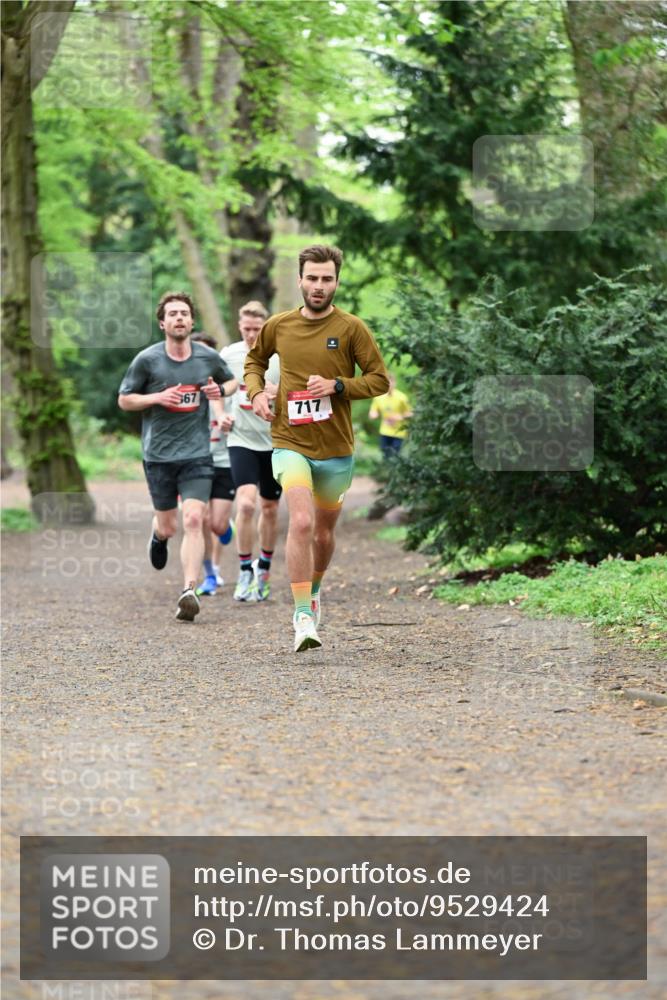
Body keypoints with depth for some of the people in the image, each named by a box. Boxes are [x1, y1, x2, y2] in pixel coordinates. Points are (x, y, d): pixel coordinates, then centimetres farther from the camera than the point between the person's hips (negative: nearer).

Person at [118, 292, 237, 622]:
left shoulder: (209, 357, 2)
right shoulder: (147, 359, -5)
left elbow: (231, 381, 21)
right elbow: (124, 399, 4)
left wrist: (220, 391, -3)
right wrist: (158, 397, -14)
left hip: (197, 454, 0)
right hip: (159, 454, 0)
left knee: (193, 520, -16)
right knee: (169, 527, 9)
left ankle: (189, 592, -17)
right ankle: (158, 533, 48)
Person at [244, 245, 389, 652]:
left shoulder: (351, 328, -4)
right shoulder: (279, 326, 2)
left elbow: (381, 379, -2)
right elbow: (255, 359, 22)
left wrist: (337, 386, -16)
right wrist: (257, 391, 2)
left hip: (336, 449, 1)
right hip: (291, 443, -1)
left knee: (324, 532, 15)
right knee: (302, 522, -22)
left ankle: (314, 589, 45)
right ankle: (303, 615, -21)